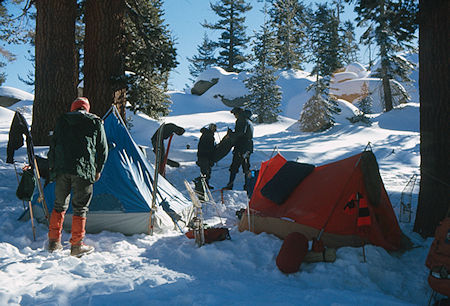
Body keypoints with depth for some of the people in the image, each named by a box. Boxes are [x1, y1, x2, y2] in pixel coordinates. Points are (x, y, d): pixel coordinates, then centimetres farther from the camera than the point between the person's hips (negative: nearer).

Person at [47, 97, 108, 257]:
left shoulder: (62, 121, 13)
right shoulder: (96, 122, 7)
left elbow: (53, 146, 14)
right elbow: (102, 149, 8)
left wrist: (52, 168, 21)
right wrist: (98, 170, 17)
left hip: (61, 169, 3)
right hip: (84, 171, -3)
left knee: (59, 205, 16)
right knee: (80, 208, 4)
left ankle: (54, 242, 21)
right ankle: (77, 246, 8)